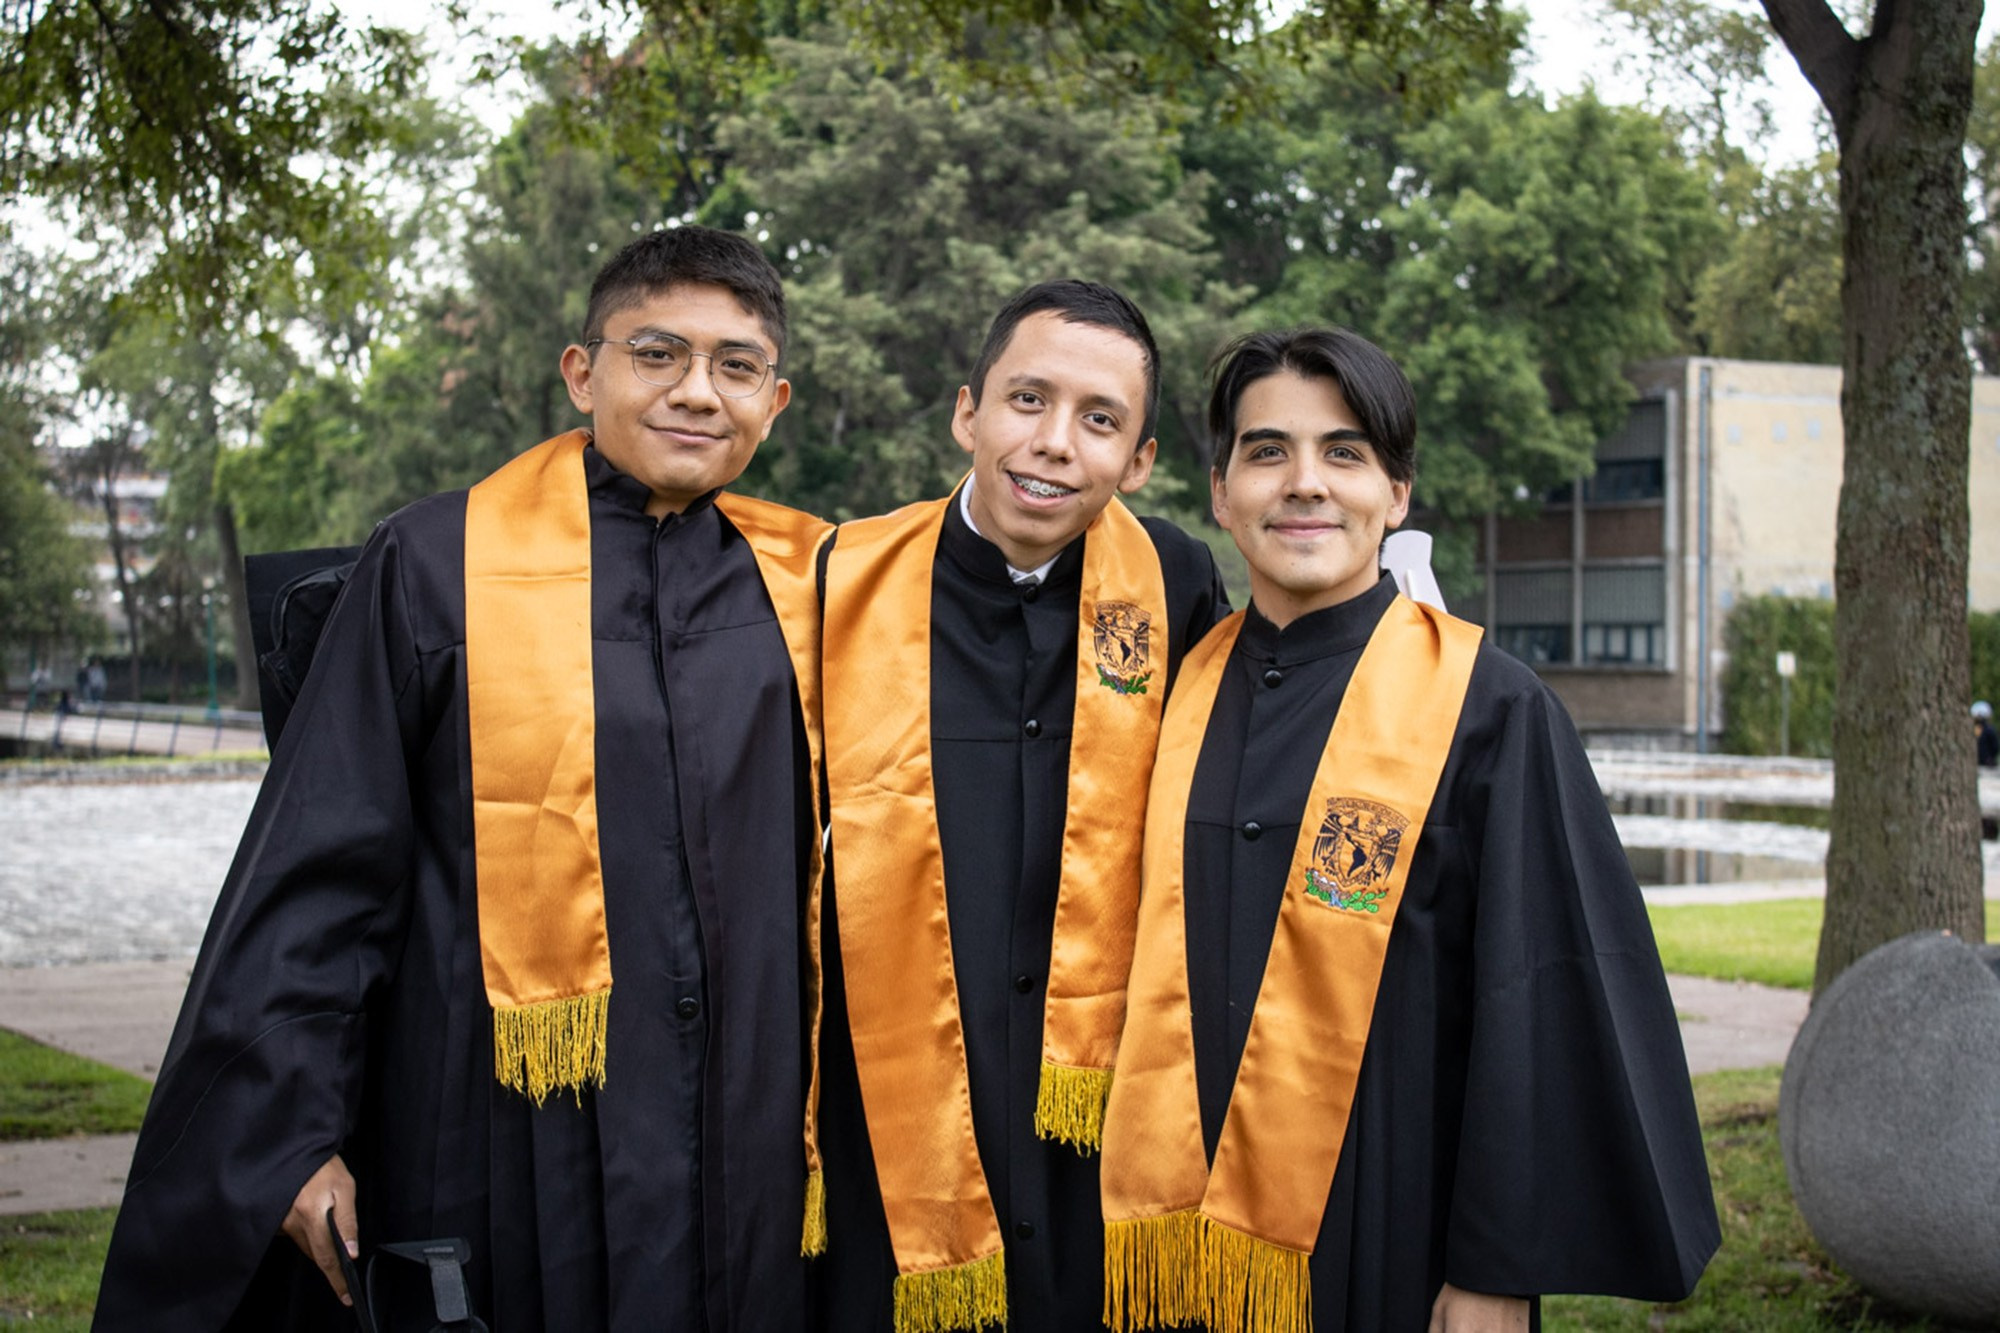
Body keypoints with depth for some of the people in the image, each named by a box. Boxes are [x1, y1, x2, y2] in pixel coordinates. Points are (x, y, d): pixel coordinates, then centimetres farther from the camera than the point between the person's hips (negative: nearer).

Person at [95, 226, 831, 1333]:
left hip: (745, 1142, 3)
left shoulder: (800, 586, 5)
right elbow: (320, 868, -3)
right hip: (507, 1148, -3)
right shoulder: (439, 568, -3)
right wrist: (291, 1135, -6)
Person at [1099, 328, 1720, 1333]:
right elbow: (1154, 966, 10)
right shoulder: (1190, 695, 4)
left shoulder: (1489, 711, -9)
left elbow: (1542, 1007, -9)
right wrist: (1139, 1203, 6)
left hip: (1391, 1241, -4)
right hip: (1183, 1228, 4)